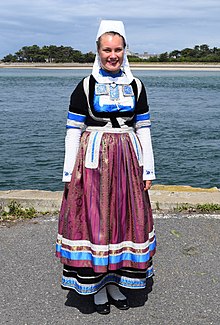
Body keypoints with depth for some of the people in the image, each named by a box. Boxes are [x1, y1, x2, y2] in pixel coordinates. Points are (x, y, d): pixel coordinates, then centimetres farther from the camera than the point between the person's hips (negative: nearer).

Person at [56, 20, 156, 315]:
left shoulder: (136, 86, 7)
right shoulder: (85, 87, -1)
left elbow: (143, 130, 8)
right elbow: (73, 131, -2)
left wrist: (147, 169, 4)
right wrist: (69, 173, -7)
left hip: (127, 160, 3)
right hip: (93, 160, -3)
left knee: (125, 218, 7)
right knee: (93, 219, 0)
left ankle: (115, 281, 25)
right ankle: (97, 284, 19)